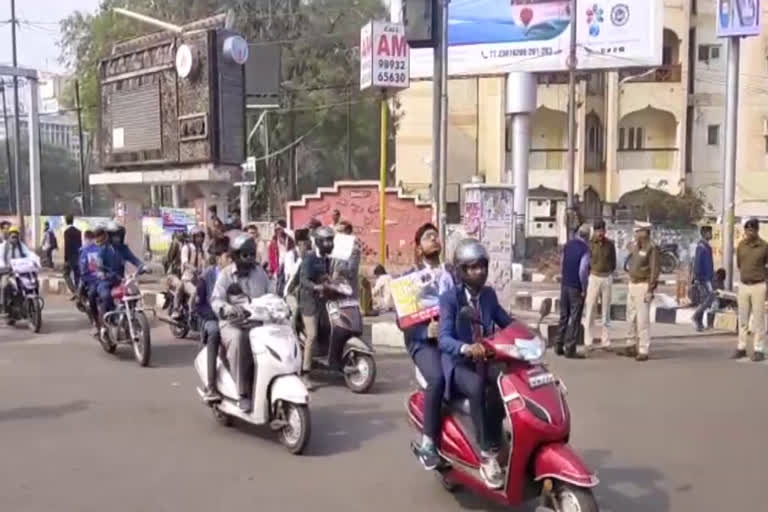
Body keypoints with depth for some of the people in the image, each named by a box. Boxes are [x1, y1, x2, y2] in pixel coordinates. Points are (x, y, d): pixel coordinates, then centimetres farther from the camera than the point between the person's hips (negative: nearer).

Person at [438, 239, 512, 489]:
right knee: (477, 388, -36)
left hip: (486, 362, 5)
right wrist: (466, 348, -42)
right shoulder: (449, 298, -10)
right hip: (459, 364, -5)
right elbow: (444, 339, -22)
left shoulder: (489, 295, 7)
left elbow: (508, 323, 14)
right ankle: (488, 456, -29)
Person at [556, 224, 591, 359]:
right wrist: (584, 288, -10)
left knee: (563, 316, 16)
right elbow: (583, 271, -20)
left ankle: (559, 346, 21)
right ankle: (570, 350, 4)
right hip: (576, 287, -7)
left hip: (564, 284, 7)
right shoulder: (584, 249, -16)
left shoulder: (568, 245, 5)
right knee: (575, 318, 1)